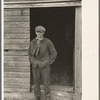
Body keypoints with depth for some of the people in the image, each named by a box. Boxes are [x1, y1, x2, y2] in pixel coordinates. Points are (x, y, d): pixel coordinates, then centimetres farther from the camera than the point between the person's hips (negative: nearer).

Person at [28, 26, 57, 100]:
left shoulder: (48, 42, -9)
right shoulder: (33, 42, 2)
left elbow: (54, 53, -4)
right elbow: (30, 53, 14)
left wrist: (48, 63, -10)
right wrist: (32, 62, -2)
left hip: (45, 66, -3)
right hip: (35, 66, 3)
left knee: (46, 83, -1)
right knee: (36, 82, 9)